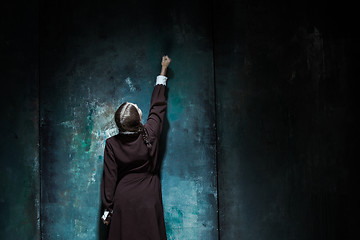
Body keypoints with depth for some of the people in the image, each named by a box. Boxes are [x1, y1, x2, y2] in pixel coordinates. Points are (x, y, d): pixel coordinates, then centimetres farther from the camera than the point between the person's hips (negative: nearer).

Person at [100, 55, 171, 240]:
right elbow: (158, 107, 5)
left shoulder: (112, 144, -10)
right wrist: (163, 70, 19)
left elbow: (109, 178, -5)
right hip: (148, 199, 0)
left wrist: (107, 210, 4)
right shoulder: (149, 135, -10)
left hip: (123, 199, 0)